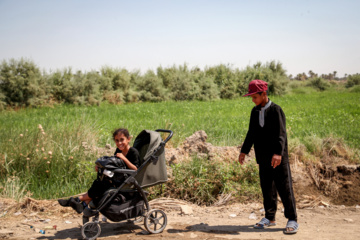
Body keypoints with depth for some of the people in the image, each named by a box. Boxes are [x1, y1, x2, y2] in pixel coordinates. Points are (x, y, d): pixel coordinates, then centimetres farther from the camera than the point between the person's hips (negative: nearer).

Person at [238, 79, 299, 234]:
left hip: (278, 158, -6)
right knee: (267, 188, 12)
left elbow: (281, 133, -20)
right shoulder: (255, 111, 11)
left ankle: (292, 220, 6)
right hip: (263, 158, 7)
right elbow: (251, 133, 20)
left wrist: (278, 153, -31)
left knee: (284, 188, -3)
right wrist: (244, 151, 18)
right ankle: (269, 218, 24)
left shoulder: (275, 110, -11)